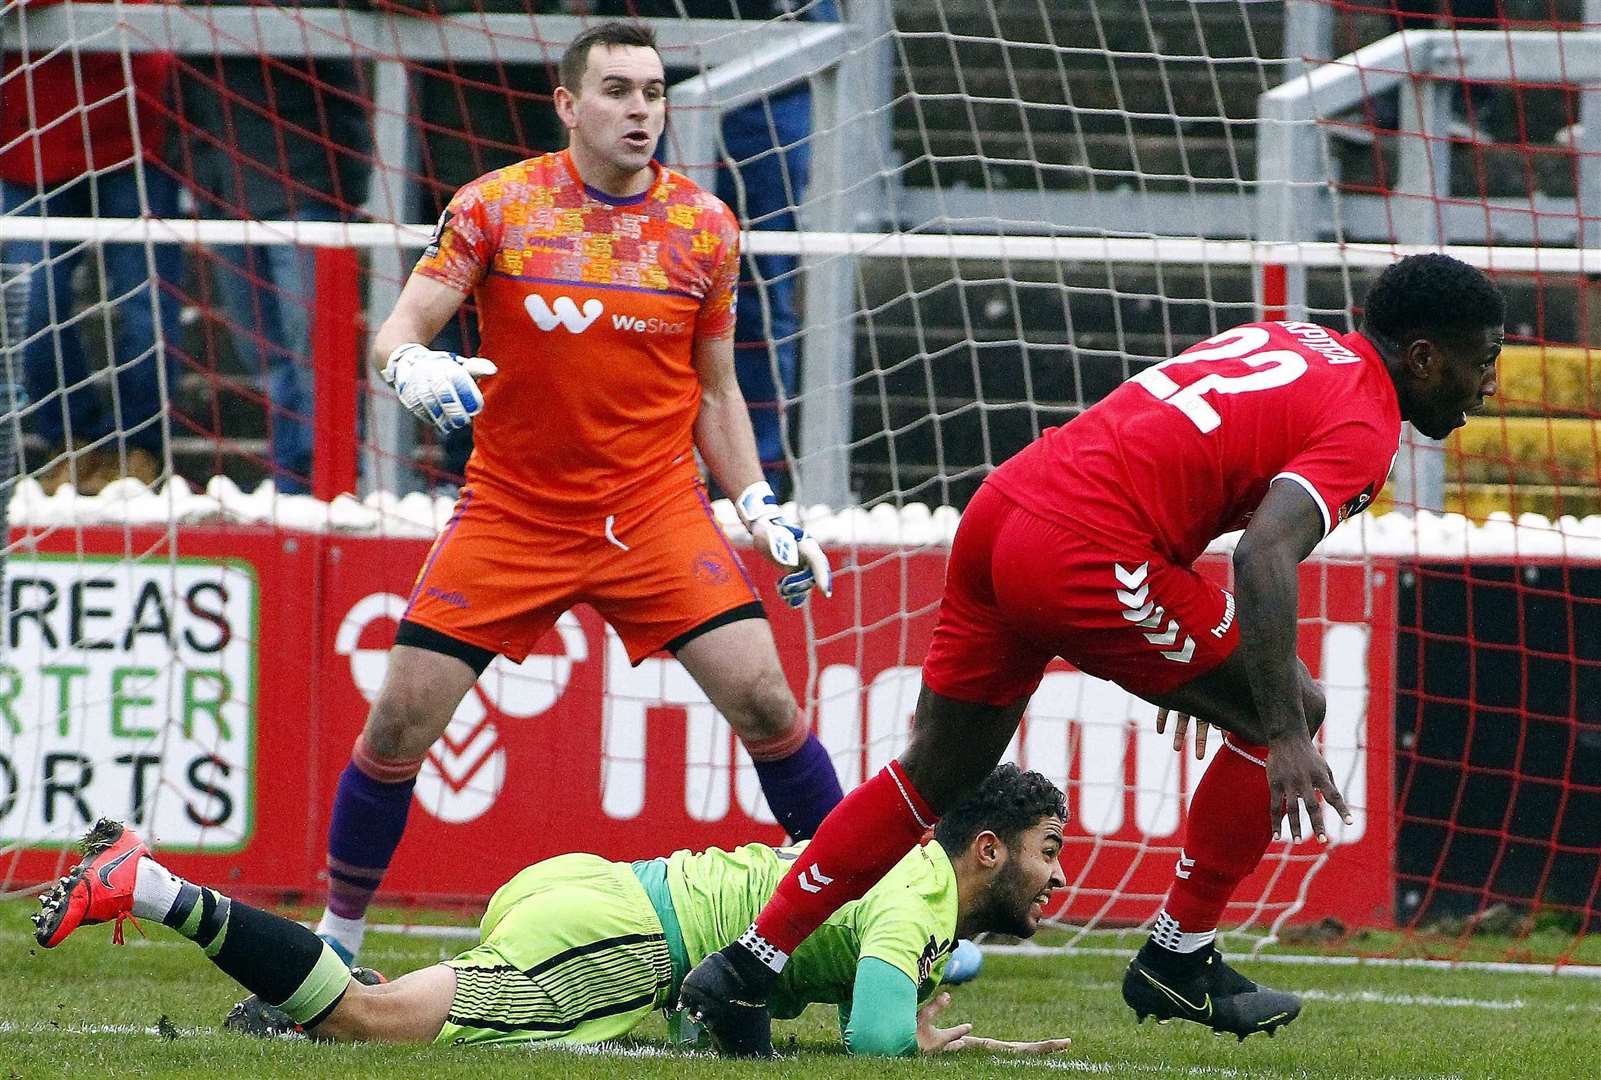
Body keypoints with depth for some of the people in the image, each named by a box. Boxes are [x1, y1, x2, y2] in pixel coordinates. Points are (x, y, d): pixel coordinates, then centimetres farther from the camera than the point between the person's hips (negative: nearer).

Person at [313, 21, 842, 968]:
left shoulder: (705, 226, 2)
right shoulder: (496, 206, -5)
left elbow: (714, 391, 12)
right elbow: (395, 334, -6)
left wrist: (762, 510, 3)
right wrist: (416, 370, -29)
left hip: (655, 513, 1)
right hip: (510, 513, -1)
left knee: (765, 701, -13)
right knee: (402, 719, -5)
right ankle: (336, 941, 13)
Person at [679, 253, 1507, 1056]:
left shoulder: (1290, 342, 22)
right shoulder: (1363, 425, -5)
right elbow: (1264, 556, -21)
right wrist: (1285, 735, -25)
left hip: (999, 505, 9)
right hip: (1085, 556, -9)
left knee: (933, 775, 17)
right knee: (1291, 710, 5)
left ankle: (745, 969, 17)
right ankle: (1177, 960, 11)